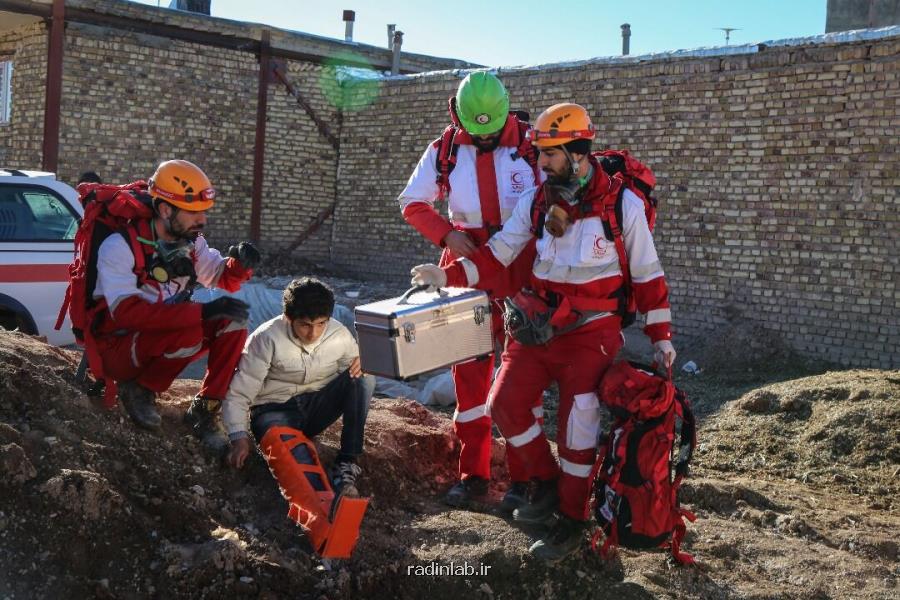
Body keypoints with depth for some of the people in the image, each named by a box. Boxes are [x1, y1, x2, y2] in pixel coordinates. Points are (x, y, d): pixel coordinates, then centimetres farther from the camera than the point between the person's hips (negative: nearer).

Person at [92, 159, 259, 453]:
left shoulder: (191, 243, 1)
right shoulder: (120, 247, -22)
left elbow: (224, 278, 14)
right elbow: (127, 311, -34)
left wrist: (240, 263, -12)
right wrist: (202, 311, -40)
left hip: (162, 341, 7)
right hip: (116, 349, -7)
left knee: (233, 322, -14)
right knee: (190, 332, -34)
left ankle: (205, 410, -6)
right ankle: (139, 389, -8)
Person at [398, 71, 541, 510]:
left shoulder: (531, 144, -4)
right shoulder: (444, 151, 2)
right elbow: (411, 203, 8)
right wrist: (446, 235, -8)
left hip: (520, 271, -2)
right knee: (468, 371, 6)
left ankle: (523, 477, 8)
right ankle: (472, 474, 15)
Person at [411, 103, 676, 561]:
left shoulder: (622, 204, -9)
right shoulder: (536, 201, 1)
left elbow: (647, 275, -2)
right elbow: (497, 254, 0)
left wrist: (661, 337, -1)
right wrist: (446, 275, -15)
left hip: (592, 332, -4)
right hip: (539, 327, 5)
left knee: (577, 421, -10)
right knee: (505, 404, -4)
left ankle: (571, 520, 9)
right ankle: (546, 482, 20)